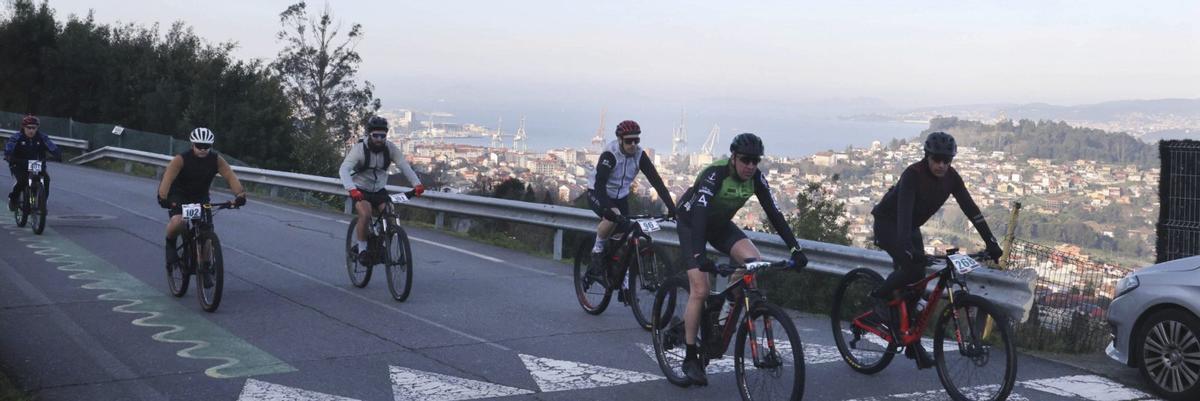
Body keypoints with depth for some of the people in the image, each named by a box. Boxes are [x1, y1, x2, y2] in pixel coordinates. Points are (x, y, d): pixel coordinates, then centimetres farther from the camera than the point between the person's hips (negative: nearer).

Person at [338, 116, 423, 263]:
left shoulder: (390, 148, -11)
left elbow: (404, 165, -19)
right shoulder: (359, 149, -21)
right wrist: (351, 189, -50)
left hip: (379, 190, 4)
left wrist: (417, 183, -35)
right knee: (365, 214, -30)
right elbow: (343, 170, -32)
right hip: (360, 190, -4)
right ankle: (361, 248, -11)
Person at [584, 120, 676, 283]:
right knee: (612, 217, -35)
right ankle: (597, 252, -13)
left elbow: (656, 180, -16)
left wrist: (671, 206, -26)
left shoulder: (640, 155, -14)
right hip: (597, 194, -5)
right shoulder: (609, 154, -28)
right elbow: (600, 183, -37)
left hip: (621, 197, 5)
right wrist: (609, 208, -52)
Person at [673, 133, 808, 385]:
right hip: (691, 223, -5)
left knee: (755, 262, -20)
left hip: (720, 225, 5)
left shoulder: (756, 178, -16)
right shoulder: (715, 174, -33)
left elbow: (774, 213, -15)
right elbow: (699, 213, -44)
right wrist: (699, 254, -56)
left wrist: (795, 248, -24)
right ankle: (690, 358, -5)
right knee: (700, 290, -16)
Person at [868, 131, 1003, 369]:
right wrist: (908, 247, -55)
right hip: (888, 223, -6)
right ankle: (881, 296, 0)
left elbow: (970, 208, -13)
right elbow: (904, 210, -41)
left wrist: (991, 242, -20)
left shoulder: (951, 177, -11)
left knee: (918, 282, 0)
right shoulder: (913, 175, -29)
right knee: (912, 267, -28)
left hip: (911, 228, 6)